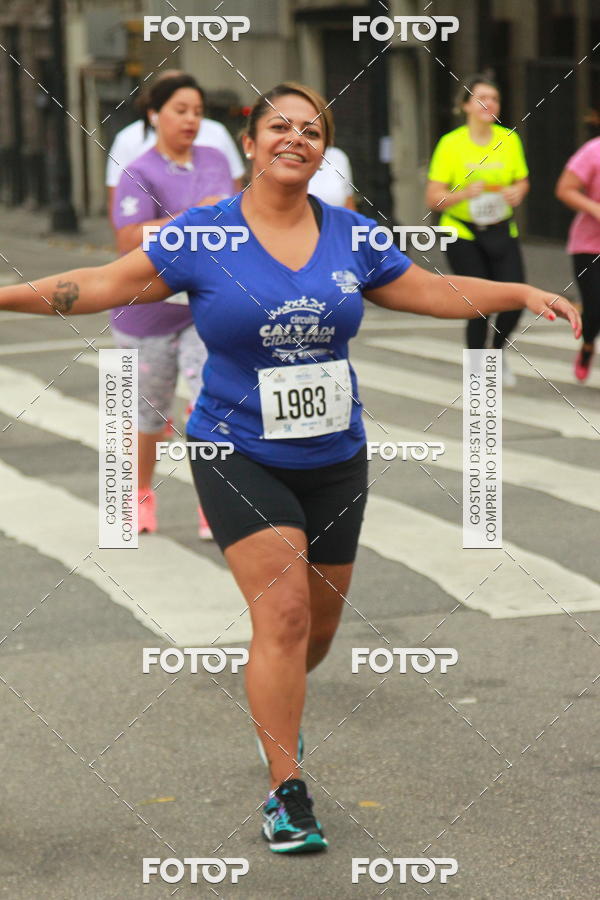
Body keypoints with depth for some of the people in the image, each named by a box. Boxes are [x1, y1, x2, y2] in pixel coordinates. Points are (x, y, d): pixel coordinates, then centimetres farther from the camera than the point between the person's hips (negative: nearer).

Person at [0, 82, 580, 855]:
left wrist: (524, 294, 4)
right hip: (239, 456, -4)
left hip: (334, 459, 4)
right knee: (284, 614, -16)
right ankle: (285, 791, -6)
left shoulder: (351, 235, 4)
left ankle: (273, 713, 45)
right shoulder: (202, 234, -5)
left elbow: (432, 292, 12)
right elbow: (108, 284, -4)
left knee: (319, 626, 12)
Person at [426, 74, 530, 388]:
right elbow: (433, 198, -9)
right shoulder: (450, 144, -8)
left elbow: (522, 180, 14)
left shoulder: (509, 139, 2)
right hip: (463, 234, -3)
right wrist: (465, 193, -26)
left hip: (502, 231, 3)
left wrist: (517, 192, -9)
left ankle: (497, 350, 24)